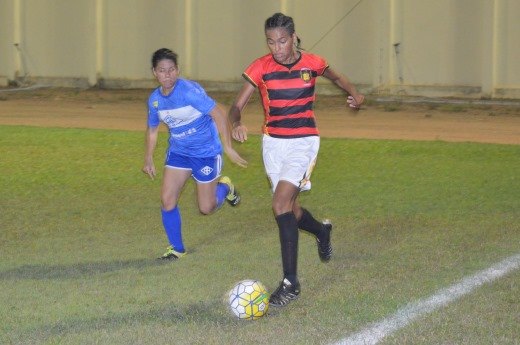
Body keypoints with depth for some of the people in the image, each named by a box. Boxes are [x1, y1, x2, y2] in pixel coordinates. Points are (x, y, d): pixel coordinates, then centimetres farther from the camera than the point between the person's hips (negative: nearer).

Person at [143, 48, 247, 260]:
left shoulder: (189, 91, -24)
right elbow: (152, 130, 15)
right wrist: (148, 160, 15)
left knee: (206, 208, 3)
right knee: (167, 200, -8)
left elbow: (219, 115, -23)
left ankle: (224, 188, 36)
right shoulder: (155, 99, -3)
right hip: (178, 151, 5)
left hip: (206, 152, -5)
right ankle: (177, 248, 9)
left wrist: (228, 148, -25)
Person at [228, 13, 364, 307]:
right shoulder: (261, 68, -8)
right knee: (290, 210, 13)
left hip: (304, 141, -3)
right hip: (273, 142, 3)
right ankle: (321, 230, 51)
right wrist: (237, 123, -32)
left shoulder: (312, 64, -7)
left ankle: (290, 282, -18)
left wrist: (355, 94, 6)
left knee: (281, 202, -21)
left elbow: (336, 76, 17)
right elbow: (238, 106, -12)